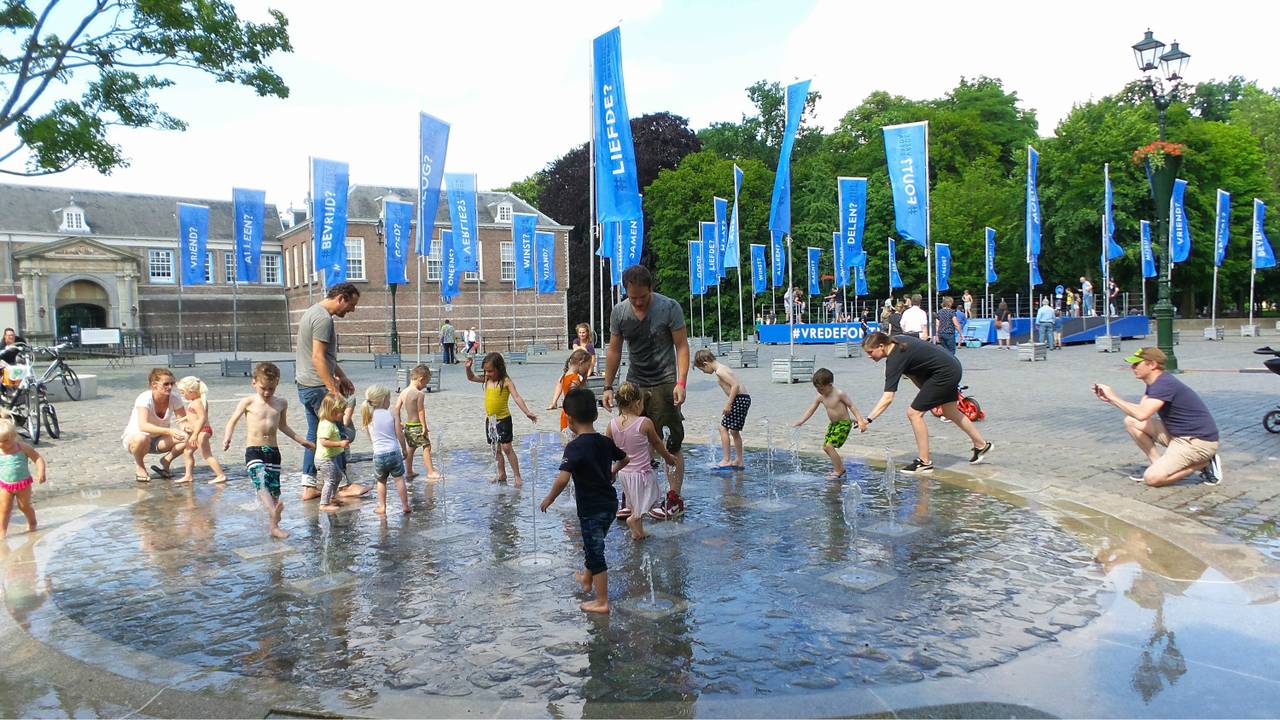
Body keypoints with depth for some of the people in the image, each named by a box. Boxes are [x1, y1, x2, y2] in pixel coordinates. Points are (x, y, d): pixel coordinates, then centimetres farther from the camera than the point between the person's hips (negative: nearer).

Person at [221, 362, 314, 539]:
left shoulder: (281, 403, 9)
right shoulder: (248, 402, -1)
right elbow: (232, 421, 7)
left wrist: (301, 440, 23)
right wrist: (227, 438, -11)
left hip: (273, 450, 3)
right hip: (253, 450, -3)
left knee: (274, 489, 2)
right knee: (261, 482, -26)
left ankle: (274, 527, 10)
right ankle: (273, 511, -47)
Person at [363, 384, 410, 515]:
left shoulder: (368, 416, 0)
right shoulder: (391, 414, -4)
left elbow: (370, 438, 10)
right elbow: (400, 435, -2)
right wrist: (404, 450, 12)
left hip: (378, 454, 1)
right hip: (394, 452, -1)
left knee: (381, 481, 18)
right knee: (399, 479, 9)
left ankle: (382, 507, 20)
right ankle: (405, 505, 14)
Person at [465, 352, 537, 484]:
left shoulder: (506, 381, -12)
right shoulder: (487, 380, 6)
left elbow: (517, 397, -18)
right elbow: (471, 378, 17)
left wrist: (527, 412, -29)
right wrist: (468, 368, -4)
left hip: (503, 419, -6)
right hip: (490, 419, 6)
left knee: (506, 447, -8)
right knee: (496, 448, 12)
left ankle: (517, 476, -2)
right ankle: (502, 475, 24)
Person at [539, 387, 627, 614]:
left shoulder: (575, 447, -21)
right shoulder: (605, 442, 2)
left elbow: (562, 479, -30)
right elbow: (624, 458, 20)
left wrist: (548, 500, -15)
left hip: (592, 509, -8)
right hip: (610, 503, 8)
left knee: (595, 552, 4)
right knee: (591, 544, 28)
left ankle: (602, 602, 13)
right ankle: (586, 579, 48)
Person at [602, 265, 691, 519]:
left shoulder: (669, 307, -9)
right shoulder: (619, 312, 2)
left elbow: (681, 346, -7)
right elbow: (614, 350, 11)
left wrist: (681, 382, -17)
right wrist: (608, 387, 9)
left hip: (664, 384, -4)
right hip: (634, 383, 4)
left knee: (671, 444, -3)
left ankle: (674, 498, 6)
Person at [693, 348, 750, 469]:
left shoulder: (719, 371, -14)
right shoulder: (722, 368, 17)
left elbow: (735, 385, -22)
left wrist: (728, 404, -20)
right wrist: (728, 405, 22)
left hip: (739, 399, -10)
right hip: (744, 399, 10)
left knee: (723, 427, -7)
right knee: (734, 431, 17)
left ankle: (726, 460, -8)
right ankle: (739, 461, 24)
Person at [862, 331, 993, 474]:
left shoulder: (895, 359, -26)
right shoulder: (897, 340, 0)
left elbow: (888, 398, -32)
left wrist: (868, 419, -34)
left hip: (944, 373, -10)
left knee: (914, 413, -10)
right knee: (950, 411, 27)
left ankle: (924, 462, -2)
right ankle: (981, 445, 45)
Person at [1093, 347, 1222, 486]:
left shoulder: (1164, 384, -23)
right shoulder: (1154, 383, 8)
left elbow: (1142, 414, -32)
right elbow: (1141, 409, 10)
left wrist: (1114, 397, -22)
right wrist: (1109, 399, 1)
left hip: (1198, 442, -9)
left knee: (1152, 478, -17)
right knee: (1131, 422, 3)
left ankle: (1204, 463, 0)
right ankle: (1157, 465, 8)